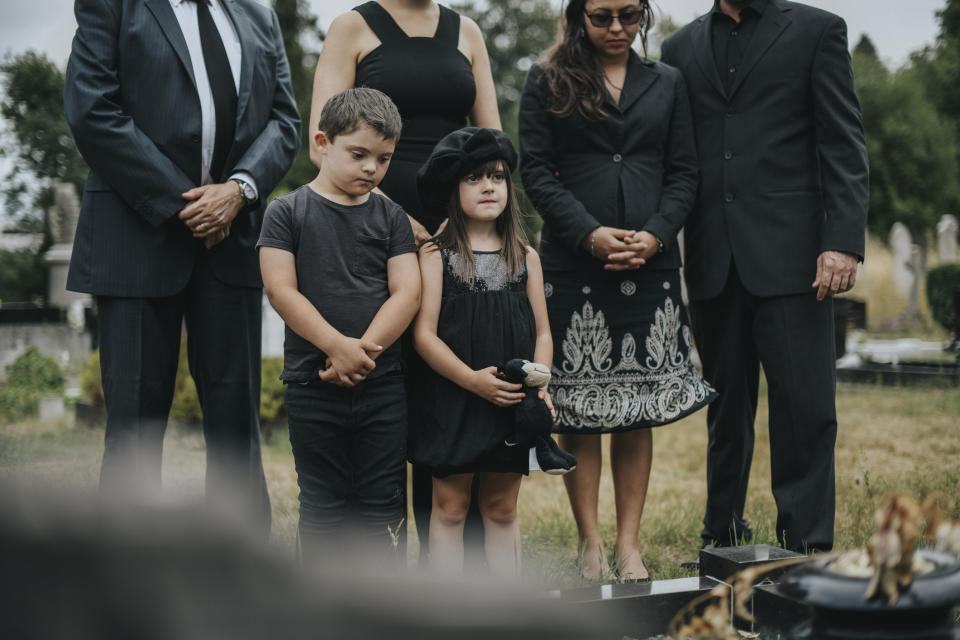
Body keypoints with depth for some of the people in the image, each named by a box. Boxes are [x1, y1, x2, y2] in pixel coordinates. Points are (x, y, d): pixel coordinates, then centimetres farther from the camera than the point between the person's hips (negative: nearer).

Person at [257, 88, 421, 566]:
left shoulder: (391, 217, 7)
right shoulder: (287, 212, 1)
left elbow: (407, 292, -2)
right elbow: (281, 290, -9)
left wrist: (364, 349, -16)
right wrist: (338, 346, -19)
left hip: (382, 384, 2)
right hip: (313, 384, -2)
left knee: (382, 506, 7)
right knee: (323, 508, 8)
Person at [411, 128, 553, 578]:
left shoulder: (525, 256, 9)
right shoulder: (436, 255, -2)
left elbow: (542, 332, 10)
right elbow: (424, 334, -8)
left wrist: (539, 384, -7)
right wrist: (474, 379, -18)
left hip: (512, 402, 3)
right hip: (453, 401, -3)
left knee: (502, 509, 12)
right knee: (449, 507, 3)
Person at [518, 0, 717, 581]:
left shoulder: (667, 84, 14)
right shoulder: (547, 83, 6)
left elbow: (684, 173, 9)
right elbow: (537, 171, -1)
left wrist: (655, 235, -8)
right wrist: (590, 234, -13)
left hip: (651, 265, 2)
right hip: (574, 265, -2)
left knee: (640, 408, 4)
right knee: (578, 409, -1)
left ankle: (630, 542, 11)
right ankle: (591, 544, 9)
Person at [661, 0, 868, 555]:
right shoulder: (681, 48, 16)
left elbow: (844, 145, -1)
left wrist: (844, 242, -12)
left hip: (790, 254, -3)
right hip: (713, 260, 3)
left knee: (805, 406, -4)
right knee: (727, 407, 12)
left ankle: (807, 548, 4)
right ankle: (725, 537, 23)